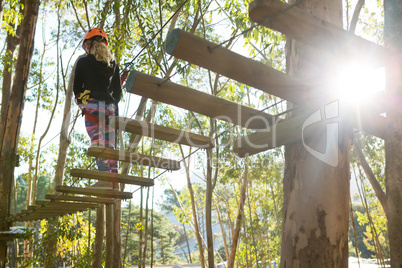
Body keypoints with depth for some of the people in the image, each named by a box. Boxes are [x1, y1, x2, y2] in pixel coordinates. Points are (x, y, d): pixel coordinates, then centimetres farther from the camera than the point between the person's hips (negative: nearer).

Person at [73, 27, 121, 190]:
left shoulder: (83, 62, 2)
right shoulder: (113, 65, 14)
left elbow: (76, 86, 4)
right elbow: (118, 91, 14)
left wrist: (80, 101, 20)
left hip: (92, 106, -4)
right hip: (109, 107, 5)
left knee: (97, 142, -11)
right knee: (110, 144, 3)